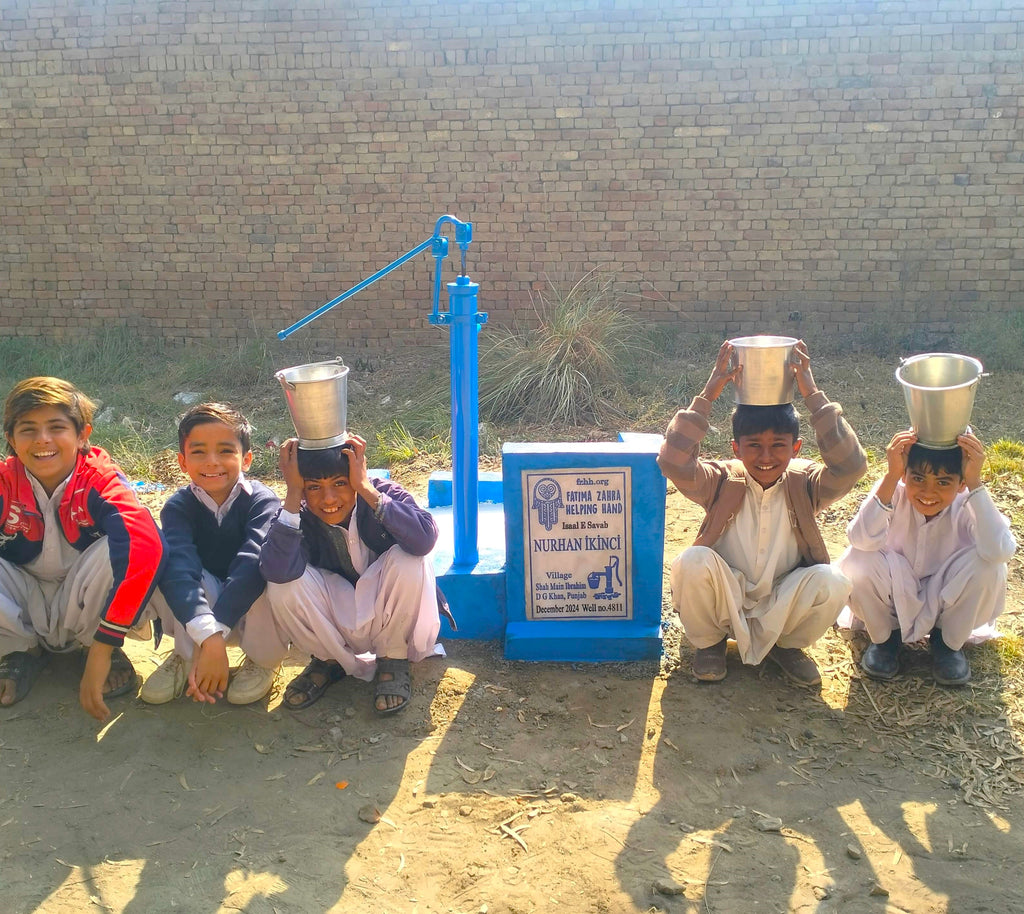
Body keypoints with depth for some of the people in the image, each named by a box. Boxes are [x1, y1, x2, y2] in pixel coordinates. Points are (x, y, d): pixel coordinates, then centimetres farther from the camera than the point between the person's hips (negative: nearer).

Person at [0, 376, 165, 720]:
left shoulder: (100, 479, -22)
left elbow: (145, 546, -41)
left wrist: (103, 648, -44)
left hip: (82, 608, -2)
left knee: (119, 545, -32)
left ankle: (101, 651, -4)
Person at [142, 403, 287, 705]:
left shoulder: (262, 502, -20)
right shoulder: (179, 507, -14)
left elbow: (252, 564, -36)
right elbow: (180, 565, -33)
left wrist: (215, 633, -46)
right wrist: (208, 637, -50)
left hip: (256, 610, -1)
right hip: (196, 608, 2)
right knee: (162, 557, -25)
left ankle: (263, 658, -8)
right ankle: (186, 655, -6)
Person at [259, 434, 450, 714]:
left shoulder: (386, 493, -20)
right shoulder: (300, 517, -16)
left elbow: (424, 539, -42)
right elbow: (278, 571, -37)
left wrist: (366, 488, -39)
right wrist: (293, 494, -35)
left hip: (392, 620, -1)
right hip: (337, 622, 1)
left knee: (408, 560, -31)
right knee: (283, 585, -25)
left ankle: (393, 661, -5)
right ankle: (329, 659, 4)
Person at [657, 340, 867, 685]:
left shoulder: (804, 484, -8)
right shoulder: (721, 481, -11)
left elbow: (851, 465, -27)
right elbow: (674, 462, -29)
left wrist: (813, 397, -29)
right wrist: (706, 397, -30)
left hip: (782, 603, 1)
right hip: (724, 601, -1)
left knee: (831, 582, -28)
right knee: (693, 561, -31)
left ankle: (785, 646, 4)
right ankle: (709, 643, 0)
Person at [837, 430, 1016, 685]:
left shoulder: (968, 503, -23)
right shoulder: (894, 490, -23)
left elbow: (999, 551, -43)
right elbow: (862, 539, -41)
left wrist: (975, 483, -44)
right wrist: (891, 476, -46)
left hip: (947, 602, 1)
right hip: (895, 595, 0)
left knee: (988, 566, -28)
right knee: (857, 561, -31)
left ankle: (948, 641, 1)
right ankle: (885, 636, 2)